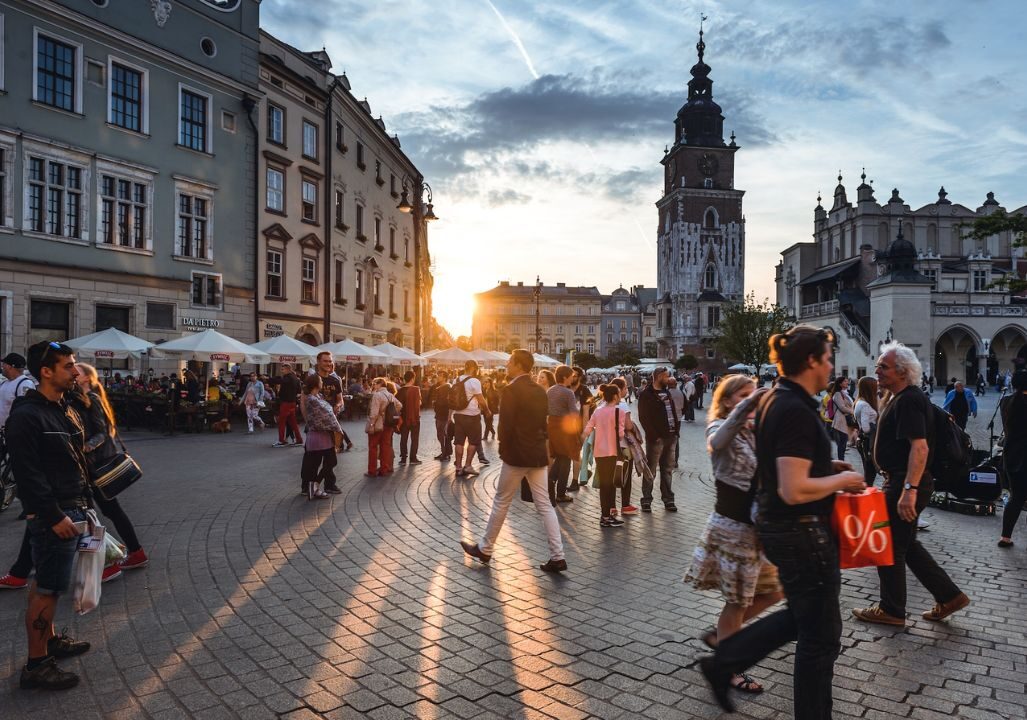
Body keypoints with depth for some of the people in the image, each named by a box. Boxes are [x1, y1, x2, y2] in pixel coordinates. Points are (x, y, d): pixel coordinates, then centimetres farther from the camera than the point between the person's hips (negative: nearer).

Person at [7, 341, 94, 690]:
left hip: (72, 510, 9)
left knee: (48, 583, 21)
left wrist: (83, 504, 17)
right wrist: (54, 516, -21)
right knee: (49, 589, -3)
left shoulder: (65, 410, 12)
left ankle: (50, 639, 33)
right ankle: (36, 665, 6)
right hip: (52, 516, -9)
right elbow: (28, 474, -20)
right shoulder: (26, 416, -16)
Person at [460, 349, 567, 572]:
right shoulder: (540, 390, 9)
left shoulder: (511, 390, -14)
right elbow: (544, 422, 12)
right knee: (544, 505, 7)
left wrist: (503, 449, -4)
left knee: (501, 502, 8)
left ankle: (485, 548, 22)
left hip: (516, 454, -6)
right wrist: (538, 444, 15)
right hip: (538, 454, 7)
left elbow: (506, 424, -17)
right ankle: (557, 556, 4)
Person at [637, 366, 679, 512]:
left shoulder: (666, 393, 17)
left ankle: (668, 499, 20)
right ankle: (646, 500, 5)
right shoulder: (646, 395, -7)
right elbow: (643, 417, -13)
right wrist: (653, 435, -17)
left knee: (668, 469, 12)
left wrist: (676, 430, 7)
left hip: (671, 437, 7)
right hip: (656, 438, -7)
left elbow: (673, 412, 19)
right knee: (650, 470, -1)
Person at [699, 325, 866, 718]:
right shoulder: (796, 412, -24)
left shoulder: (773, 400, 6)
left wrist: (827, 466, 10)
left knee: (801, 617, 25)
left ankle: (723, 663, 29)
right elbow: (795, 490, -29)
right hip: (802, 533, -10)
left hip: (777, 525, 10)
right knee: (821, 635, 8)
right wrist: (842, 480, -14)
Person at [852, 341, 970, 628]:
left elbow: (920, 447, -28)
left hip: (905, 483, -10)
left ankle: (891, 610, 15)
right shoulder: (902, 398, 14)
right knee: (906, 545, 19)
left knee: (891, 547, 2)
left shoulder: (909, 401, -19)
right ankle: (948, 596, 25)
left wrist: (909, 489, -33)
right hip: (902, 482, 10)